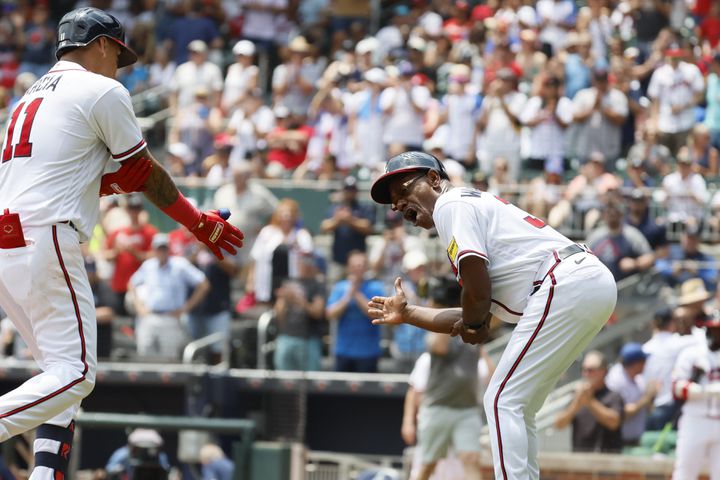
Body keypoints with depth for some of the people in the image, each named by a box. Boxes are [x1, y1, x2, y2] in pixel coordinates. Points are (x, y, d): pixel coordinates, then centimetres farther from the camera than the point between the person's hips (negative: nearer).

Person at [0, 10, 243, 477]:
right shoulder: (104, 92, 2)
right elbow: (144, 174, 8)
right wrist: (201, 223, 20)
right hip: (45, 242, -9)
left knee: (63, 367, 16)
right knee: (75, 374, -12)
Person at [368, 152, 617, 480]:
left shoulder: (451, 203, 1)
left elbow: (478, 290, -10)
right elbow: (476, 317, 30)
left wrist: (472, 323, 9)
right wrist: (407, 315, 33)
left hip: (565, 285, -10)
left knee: (502, 401, -7)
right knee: (516, 407, 16)